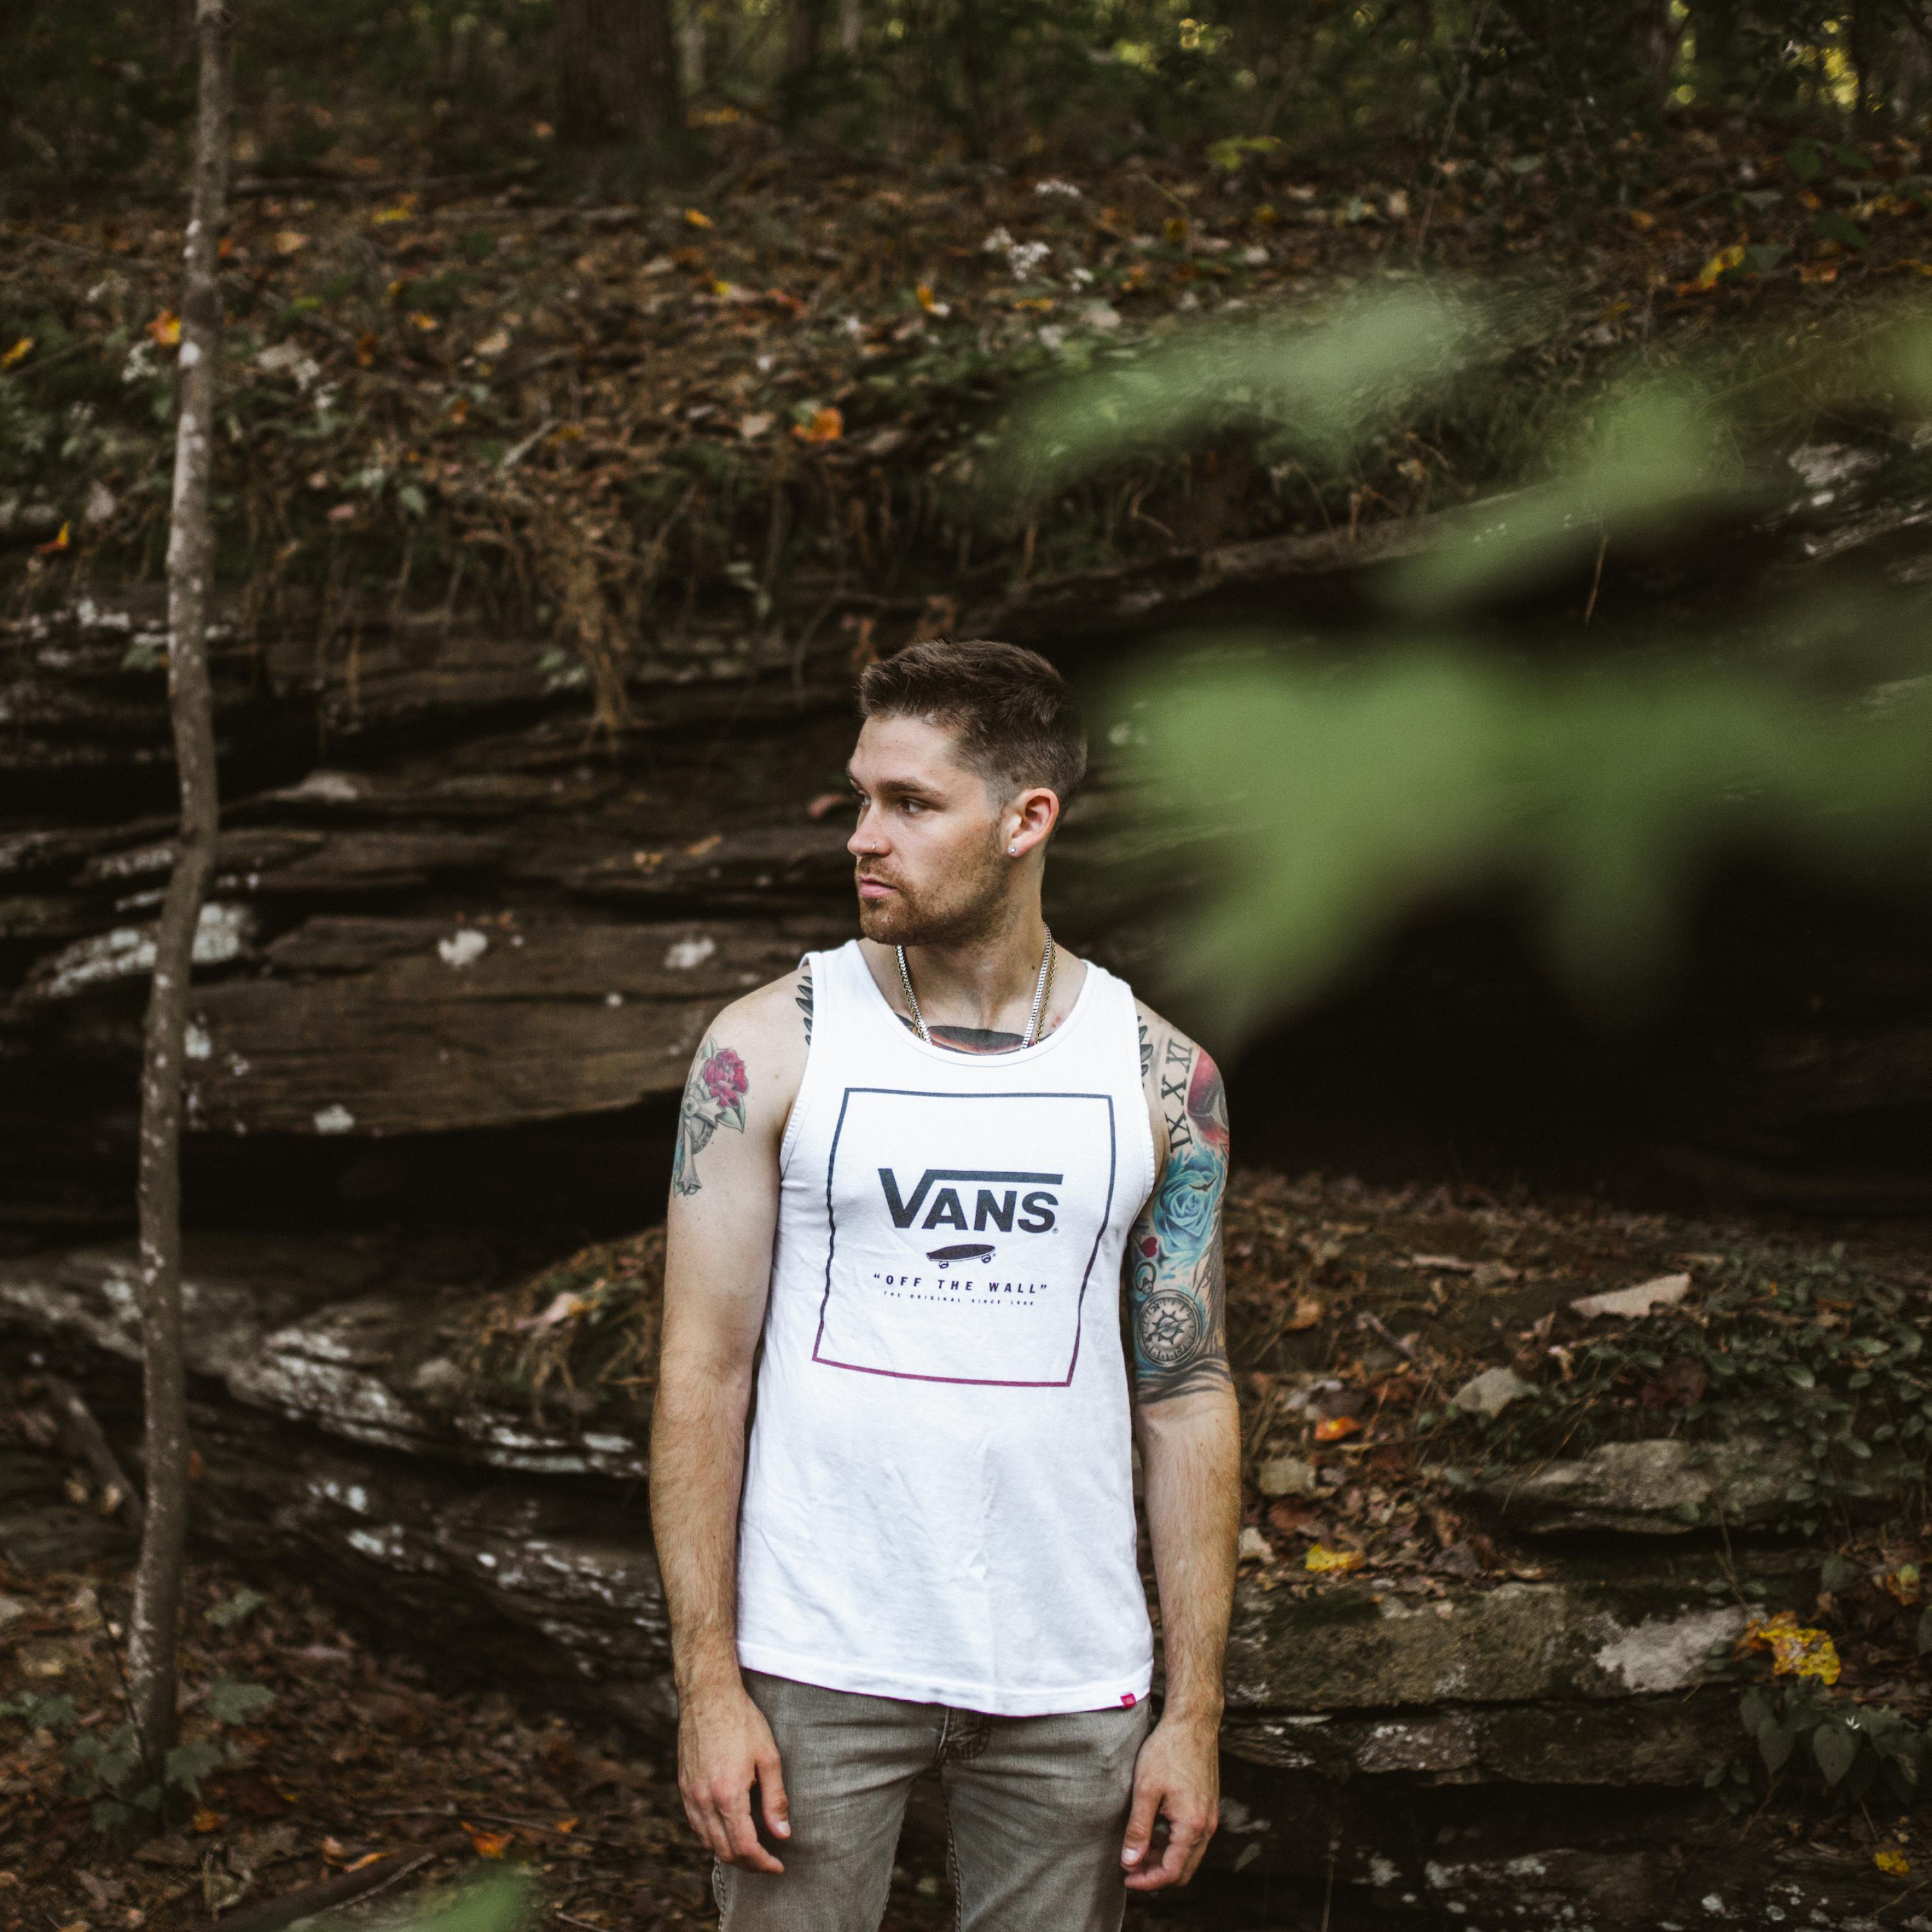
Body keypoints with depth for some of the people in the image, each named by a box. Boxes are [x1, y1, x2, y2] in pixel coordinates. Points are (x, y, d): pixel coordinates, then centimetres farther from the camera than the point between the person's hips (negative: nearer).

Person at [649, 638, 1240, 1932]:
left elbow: (1188, 1399, 3)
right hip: (815, 1666, -1)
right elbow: (704, 1369, -4)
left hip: (1069, 1680, 2)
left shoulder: (1158, 1078, 0)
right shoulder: (771, 1048, -4)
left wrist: (1196, 1712, 0)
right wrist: (708, 1683, -9)